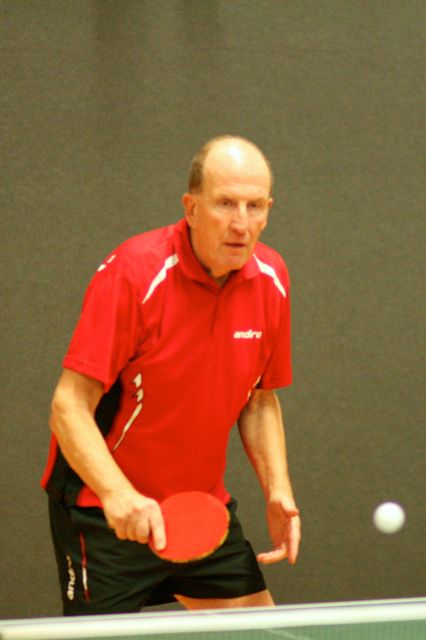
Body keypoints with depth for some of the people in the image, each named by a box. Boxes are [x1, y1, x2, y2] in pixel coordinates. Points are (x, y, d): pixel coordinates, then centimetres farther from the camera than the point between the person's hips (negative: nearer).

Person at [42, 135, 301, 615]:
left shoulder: (270, 279, -2)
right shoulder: (133, 274, -21)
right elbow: (70, 407, -23)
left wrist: (278, 491, -1)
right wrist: (118, 494, -37)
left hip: (203, 503, 6)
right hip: (103, 506, -6)